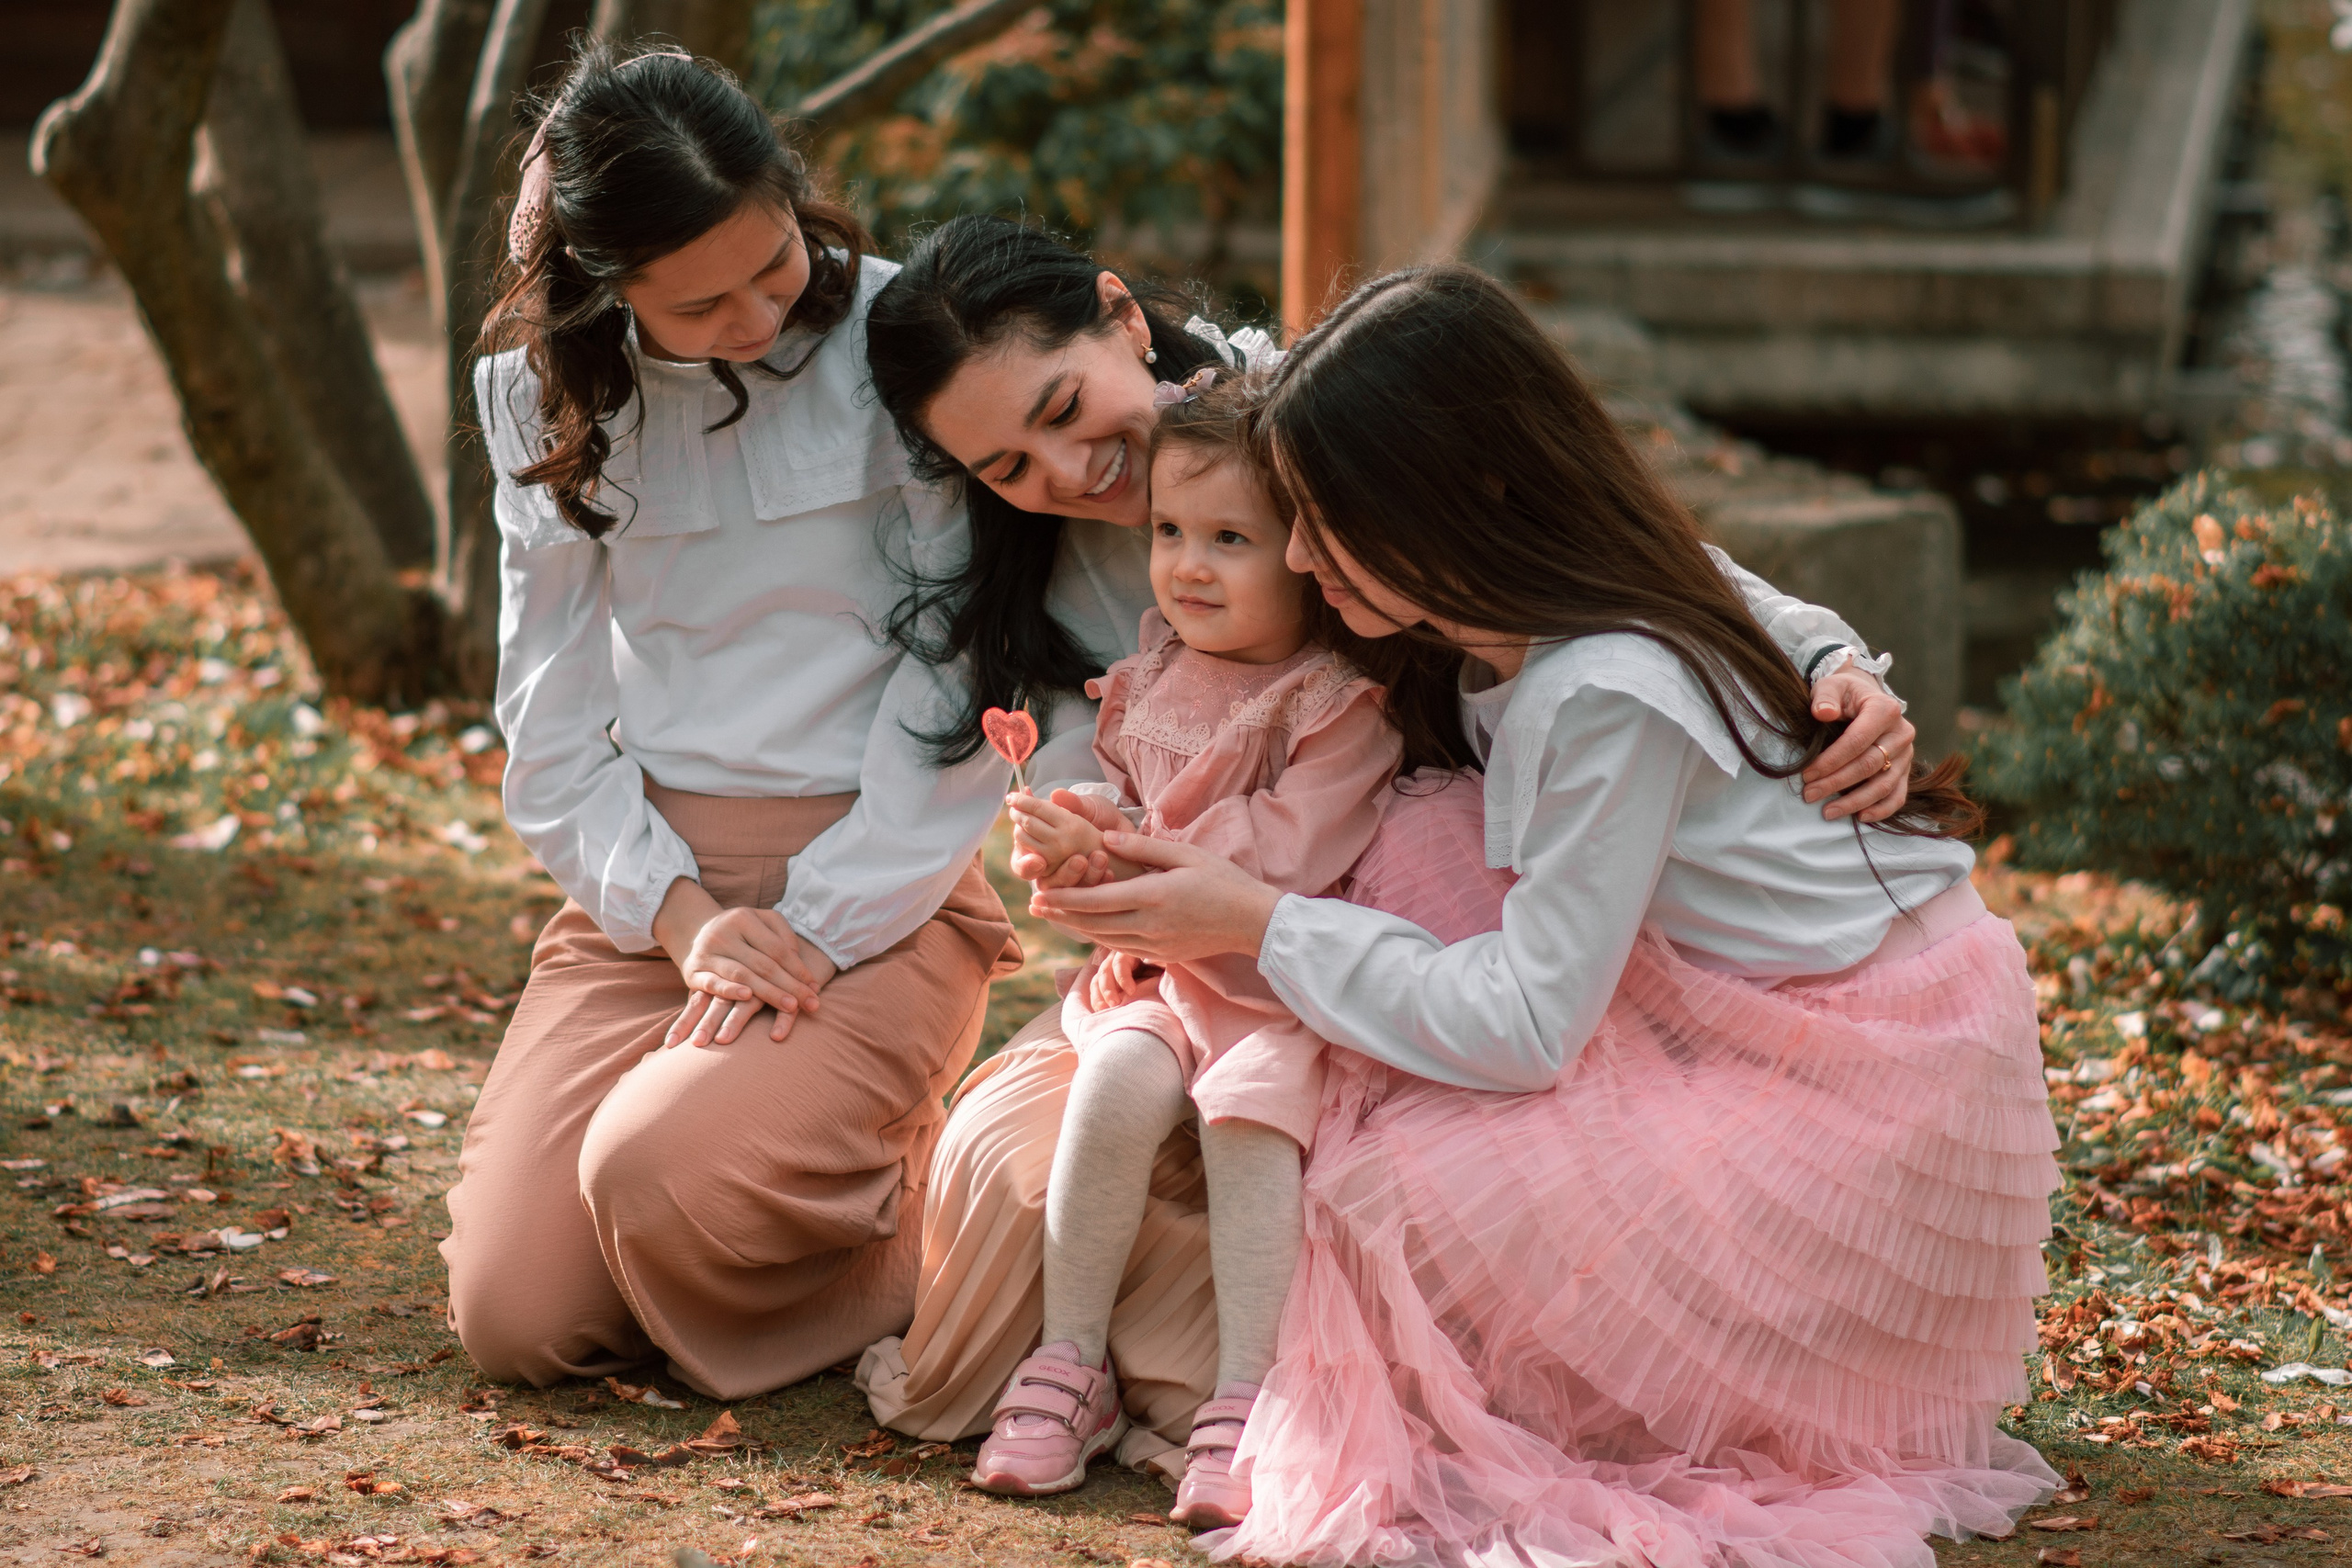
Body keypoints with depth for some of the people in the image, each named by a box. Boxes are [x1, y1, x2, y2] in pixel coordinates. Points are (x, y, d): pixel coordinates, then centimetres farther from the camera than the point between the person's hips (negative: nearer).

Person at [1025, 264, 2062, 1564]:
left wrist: (1258, 923, -16)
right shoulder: (1513, 640, 1)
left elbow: (1524, 1024, -25)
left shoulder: (1608, 697, -27)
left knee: (1398, 1178, -20)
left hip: (1870, 1087, -9)